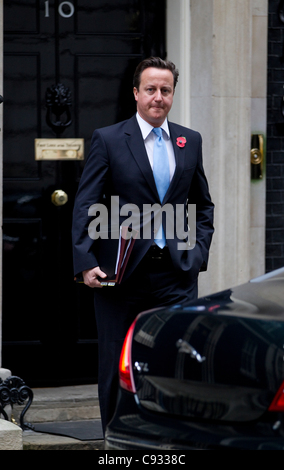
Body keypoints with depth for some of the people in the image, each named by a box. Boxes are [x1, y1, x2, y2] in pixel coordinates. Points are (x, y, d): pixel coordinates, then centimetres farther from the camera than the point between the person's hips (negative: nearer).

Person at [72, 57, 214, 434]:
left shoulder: (190, 141, 12)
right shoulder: (107, 140, 1)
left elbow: (203, 205, 20)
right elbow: (85, 206, -2)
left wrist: (198, 251, 5)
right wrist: (86, 262, -12)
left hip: (176, 274, 2)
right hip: (121, 274, -2)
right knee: (117, 371, 5)